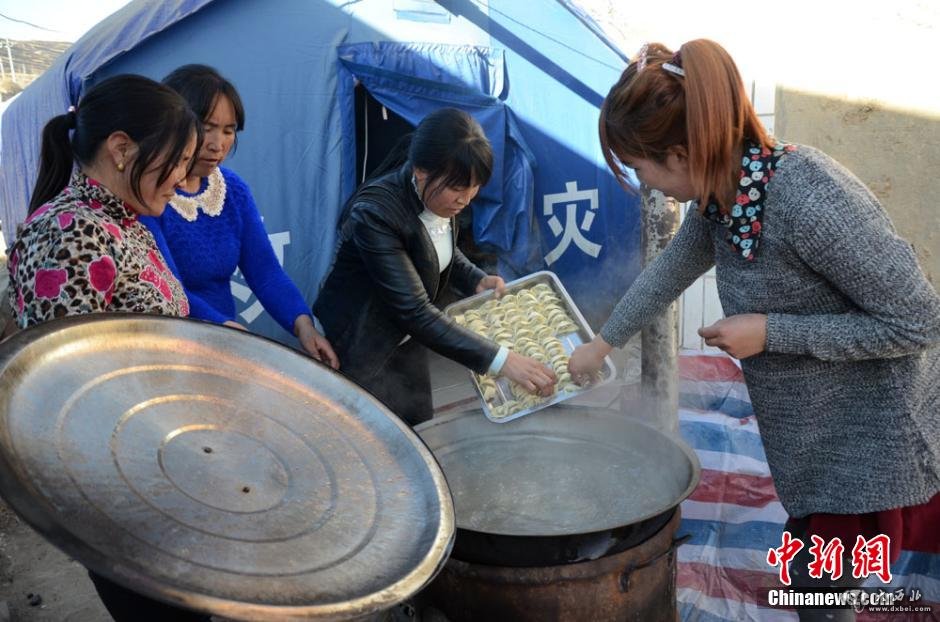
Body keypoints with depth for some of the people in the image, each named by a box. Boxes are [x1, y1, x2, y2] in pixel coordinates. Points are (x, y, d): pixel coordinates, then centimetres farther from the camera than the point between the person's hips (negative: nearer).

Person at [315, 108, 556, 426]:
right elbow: (414, 311, -35)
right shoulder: (374, 212, -32)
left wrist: (477, 280, -7)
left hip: (407, 340, 7)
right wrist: (501, 360, -37)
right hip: (359, 348, -7)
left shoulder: (440, 200, -10)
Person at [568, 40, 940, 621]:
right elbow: (670, 270, 13)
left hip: (873, 435, -8)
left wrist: (770, 332, -24)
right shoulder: (721, 194, -5)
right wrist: (604, 341, 21)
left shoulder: (806, 197, -32)